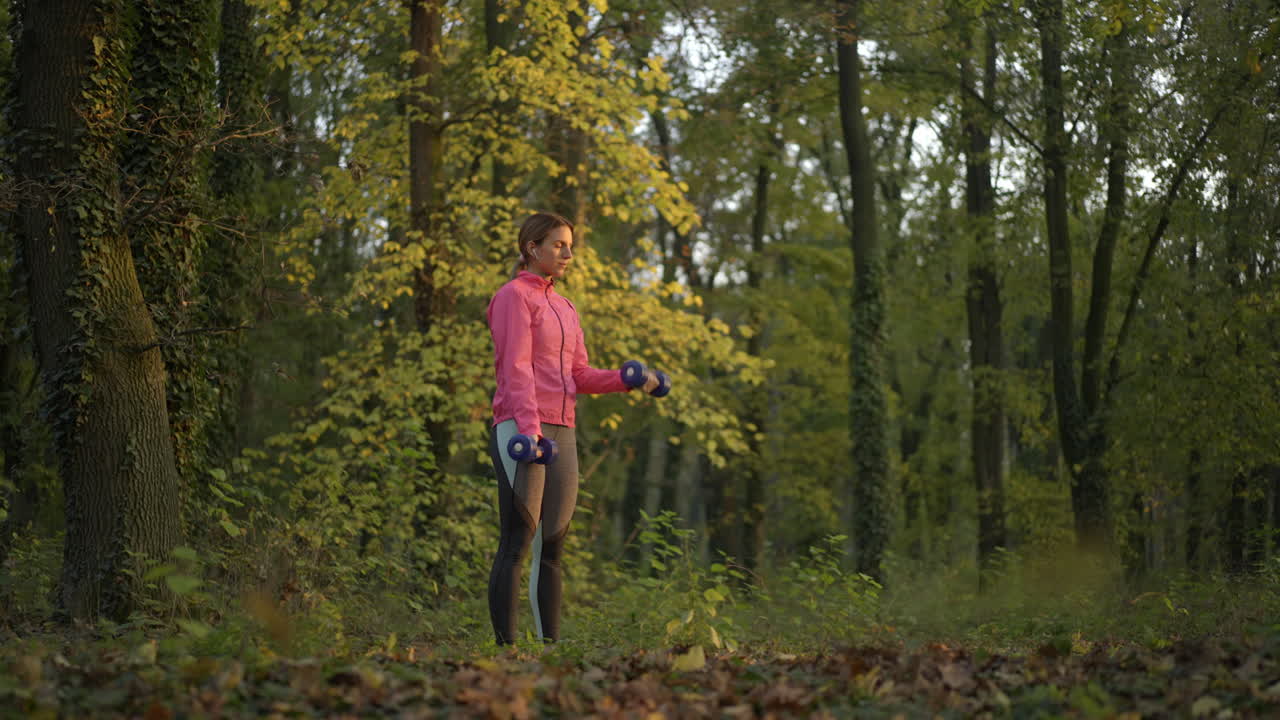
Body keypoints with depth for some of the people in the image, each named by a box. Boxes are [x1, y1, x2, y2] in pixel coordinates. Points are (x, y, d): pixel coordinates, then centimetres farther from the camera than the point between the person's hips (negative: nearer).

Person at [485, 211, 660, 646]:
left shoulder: (564, 308, 23)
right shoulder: (514, 296, -2)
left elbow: (579, 376, 19)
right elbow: (516, 367, -13)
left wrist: (628, 379, 4)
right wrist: (527, 428, -24)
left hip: (561, 431, 8)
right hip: (519, 429, -8)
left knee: (552, 546, 5)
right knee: (517, 543, -11)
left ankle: (550, 646, 6)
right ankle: (505, 646, -12)